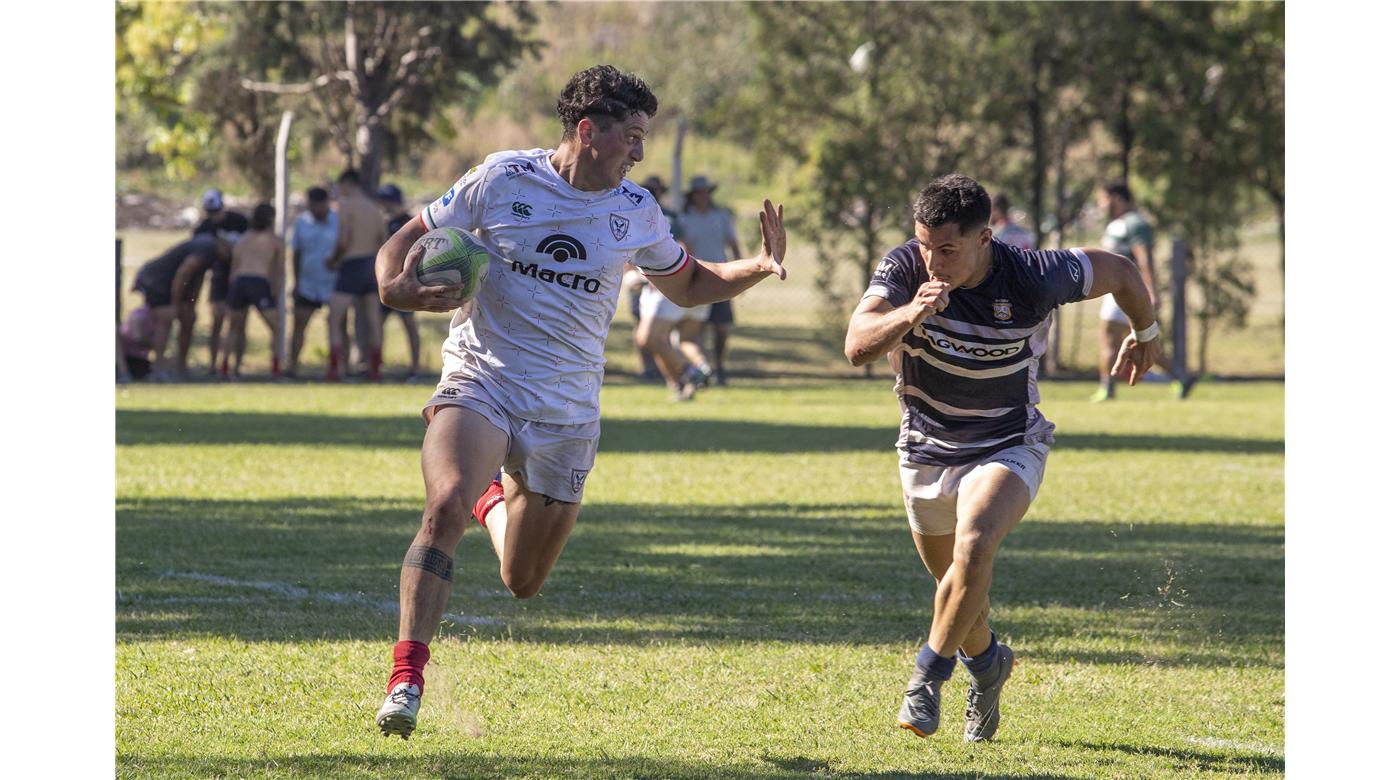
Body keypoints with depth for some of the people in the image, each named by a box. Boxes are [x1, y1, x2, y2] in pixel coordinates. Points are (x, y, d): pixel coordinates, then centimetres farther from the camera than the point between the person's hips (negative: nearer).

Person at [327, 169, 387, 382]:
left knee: (336, 320, -3)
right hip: (372, 266, 7)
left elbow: (344, 239, -17)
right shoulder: (373, 207, 13)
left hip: (352, 266, -7)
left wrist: (334, 260, -2)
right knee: (372, 321, 10)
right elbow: (381, 241, 14)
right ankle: (374, 371, 11)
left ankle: (334, 370, -10)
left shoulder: (347, 204, -9)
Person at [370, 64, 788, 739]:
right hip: (480, 384, -3)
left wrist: (759, 266, 0)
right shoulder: (503, 180, -5)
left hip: (565, 414, 3)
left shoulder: (636, 214, 3)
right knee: (446, 505, -32)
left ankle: (499, 498, 46)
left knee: (523, 583, 10)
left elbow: (691, 285, 19)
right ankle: (406, 680, -30)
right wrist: (398, 286, -18)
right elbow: (410, 239, 4)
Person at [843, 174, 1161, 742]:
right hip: (927, 448, 3)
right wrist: (908, 316, -52)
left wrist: (1145, 334, 12)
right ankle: (986, 662, 47)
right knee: (952, 578, 16)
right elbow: (857, 346, -33)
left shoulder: (1034, 278, -25)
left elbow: (1119, 271, -6)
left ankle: (930, 673, -12)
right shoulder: (905, 267, -21)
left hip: (1009, 445, -3)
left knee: (973, 547, -29)